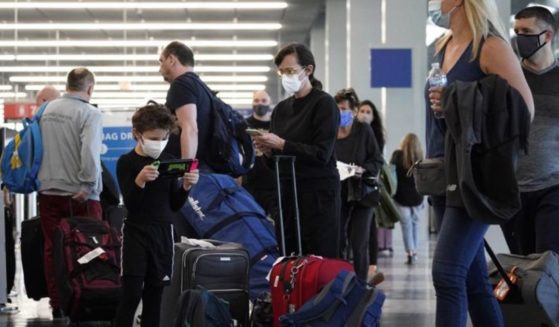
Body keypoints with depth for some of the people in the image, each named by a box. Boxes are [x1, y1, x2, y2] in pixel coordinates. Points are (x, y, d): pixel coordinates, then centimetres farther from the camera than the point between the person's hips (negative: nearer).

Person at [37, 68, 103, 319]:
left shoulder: (47, 111, 7)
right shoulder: (89, 113, -11)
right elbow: (90, 153, -21)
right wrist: (88, 187, -12)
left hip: (48, 192, 5)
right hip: (79, 195, -5)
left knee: (53, 249, 9)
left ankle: (57, 305, 13)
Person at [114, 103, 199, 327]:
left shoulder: (169, 161, 6)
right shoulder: (126, 163, -5)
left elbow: (175, 205, 8)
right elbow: (130, 205, -13)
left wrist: (185, 186, -9)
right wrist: (140, 180, -29)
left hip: (163, 233, 4)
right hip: (136, 232, -4)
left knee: (154, 294, 6)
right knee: (131, 294, -9)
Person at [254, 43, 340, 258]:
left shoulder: (323, 104, -4)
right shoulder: (281, 108, 14)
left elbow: (322, 154, -14)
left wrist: (281, 144, -17)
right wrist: (267, 150, -3)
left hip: (318, 193, -6)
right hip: (287, 192, 6)